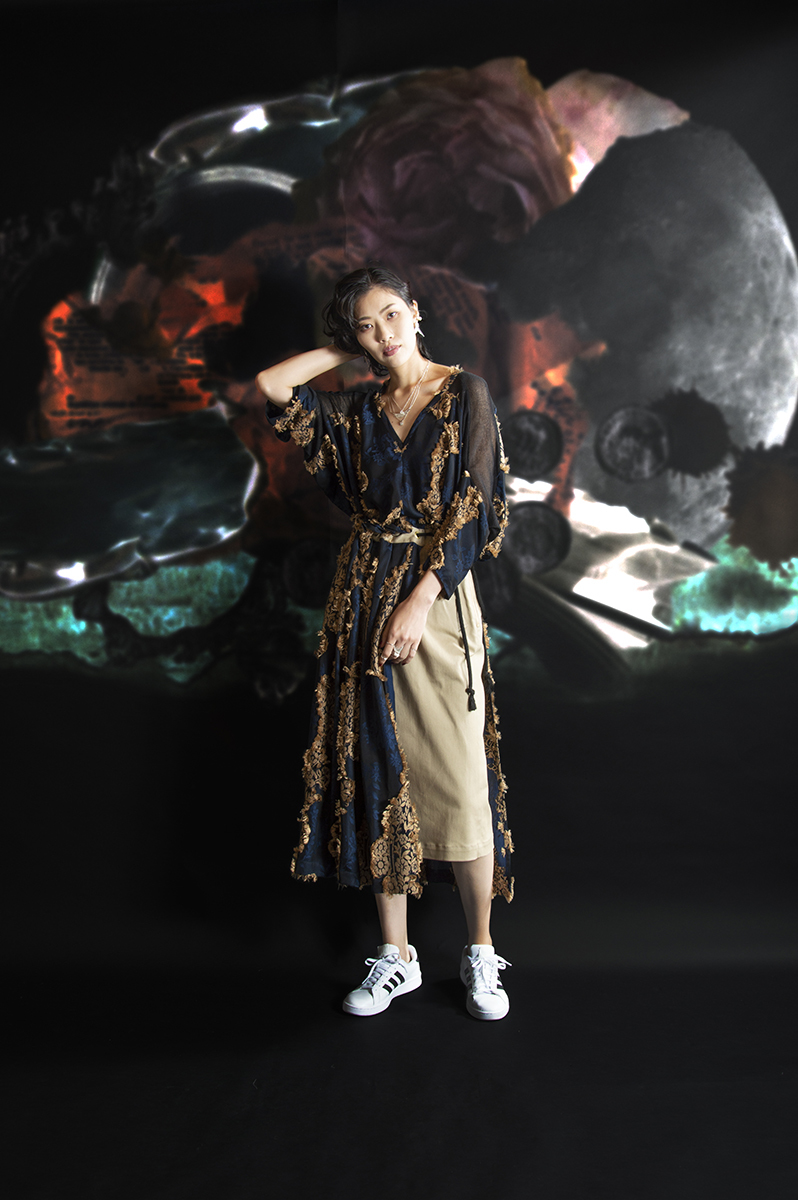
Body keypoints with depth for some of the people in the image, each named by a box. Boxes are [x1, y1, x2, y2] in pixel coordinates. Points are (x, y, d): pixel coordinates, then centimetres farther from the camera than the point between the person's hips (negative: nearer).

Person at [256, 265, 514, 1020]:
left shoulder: (465, 393, 1)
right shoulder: (359, 411, 14)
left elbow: (474, 507, -8)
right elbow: (269, 388, 6)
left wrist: (420, 599, -16)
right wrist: (344, 351, 13)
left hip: (436, 593, -4)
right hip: (363, 594, 5)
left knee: (457, 781, -4)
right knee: (379, 777, 6)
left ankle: (480, 951, 15)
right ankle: (396, 956, 19)